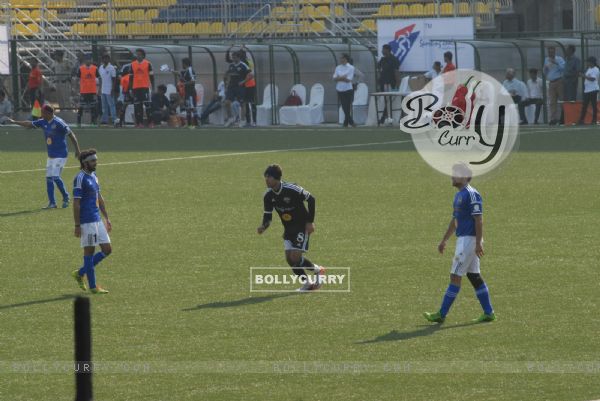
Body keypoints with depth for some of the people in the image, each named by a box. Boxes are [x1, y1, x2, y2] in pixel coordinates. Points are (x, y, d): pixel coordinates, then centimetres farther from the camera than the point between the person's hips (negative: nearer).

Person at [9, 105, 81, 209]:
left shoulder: (58, 123, -18)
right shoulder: (43, 122, 5)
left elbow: (71, 135, -17)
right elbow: (30, 124, 18)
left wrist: (77, 150, -21)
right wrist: (14, 122, 23)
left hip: (61, 155, -8)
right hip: (51, 155, 8)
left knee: (55, 176, -16)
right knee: (49, 178, 6)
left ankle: (66, 198, 3)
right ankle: (52, 203, 10)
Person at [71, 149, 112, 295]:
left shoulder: (93, 176, 15)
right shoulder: (80, 178, -12)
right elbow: (76, 203, -15)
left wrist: (107, 218, 21)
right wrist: (77, 226, -18)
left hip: (97, 220, 9)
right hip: (87, 222, -9)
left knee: (107, 250, 8)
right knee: (89, 251, -2)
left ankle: (80, 273, 20)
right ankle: (93, 286, 5)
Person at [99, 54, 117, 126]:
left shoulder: (111, 68, -8)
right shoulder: (101, 68, 13)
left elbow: (114, 80, -8)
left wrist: (112, 90, -13)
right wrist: (100, 89, 15)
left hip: (109, 90, -7)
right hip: (103, 90, 7)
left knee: (111, 105, -8)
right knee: (104, 106, 8)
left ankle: (114, 119, -8)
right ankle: (105, 120, 11)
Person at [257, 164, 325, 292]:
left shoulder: (292, 189, -24)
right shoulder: (268, 196, -6)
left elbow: (311, 199, -12)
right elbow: (267, 215, -2)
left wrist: (310, 221, -12)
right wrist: (263, 226, -26)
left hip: (302, 227, -6)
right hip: (288, 229, 6)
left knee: (295, 257, -17)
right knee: (289, 258, -4)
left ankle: (317, 270, 10)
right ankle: (307, 283, 13)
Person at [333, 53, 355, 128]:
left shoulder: (350, 68, -5)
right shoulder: (338, 68, 9)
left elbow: (349, 79, -13)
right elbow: (335, 78, 0)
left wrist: (339, 78, -8)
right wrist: (343, 77, -15)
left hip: (348, 90, -5)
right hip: (340, 90, 5)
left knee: (347, 107, -4)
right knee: (344, 107, 6)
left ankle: (346, 123, 4)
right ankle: (351, 122, 16)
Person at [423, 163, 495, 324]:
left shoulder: (471, 195, -15)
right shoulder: (459, 195, 17)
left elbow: (479, 220, -19)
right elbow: (455, 220, 25)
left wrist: (478, 243, -23)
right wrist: (444, 241, 25)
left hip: (469, 240, -10)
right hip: (463, 239, 10)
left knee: (455, 276, -7)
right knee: (474, 276, 10)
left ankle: (442, 314, -6)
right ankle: (488, 312, 13)